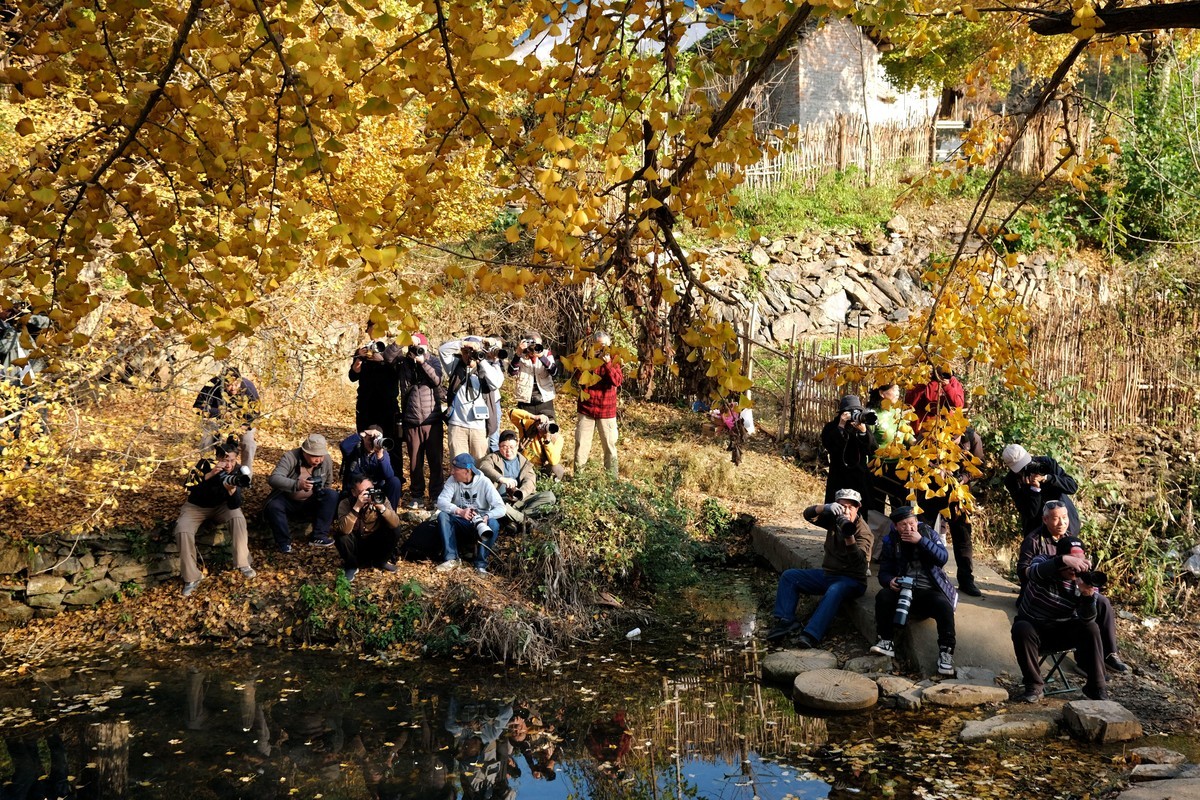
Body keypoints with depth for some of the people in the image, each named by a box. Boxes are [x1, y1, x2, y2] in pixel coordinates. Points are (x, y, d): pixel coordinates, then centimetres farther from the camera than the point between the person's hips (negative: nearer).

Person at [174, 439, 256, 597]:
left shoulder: (236, 472, -19)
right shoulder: (204, 465, -24)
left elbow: (234, 505, -25)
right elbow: (190, 489, -33)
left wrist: (232, 490, -46)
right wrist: (209, 475, -44)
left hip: (221, 505, 1)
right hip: (196, 506, -1)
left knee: (238, 517, -29)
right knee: (182, 531, -28)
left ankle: (242, 563, -16)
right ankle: (191, 577, -15)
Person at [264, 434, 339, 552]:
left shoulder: (327, 460, -9)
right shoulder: (290, 457, -22)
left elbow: (328, 483, 11)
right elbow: (273, 478, -38)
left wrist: (323, 496, -5)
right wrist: (297, 485, -52)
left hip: (311, 503, 3)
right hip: (288, 501, -3)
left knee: (332, 496, -24)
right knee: (273, 506, -35)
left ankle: (319, 536, -19)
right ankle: (284, 542, -16)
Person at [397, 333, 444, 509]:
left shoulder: (434, 362, 3)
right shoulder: (405, 364, 6)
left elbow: (437, 380, -15)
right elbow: (404, 390, 10)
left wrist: (422, 362, -18)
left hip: (433, 420, -1)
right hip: (412, 422, 1)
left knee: (435, 460, 2)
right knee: (415, 461, 5)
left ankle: (436, 495, 13)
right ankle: (417, 495, 17)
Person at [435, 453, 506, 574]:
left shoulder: (484, 483, -16)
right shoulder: (453, 480, -9)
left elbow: (501, 508, -22)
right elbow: (441, 501, -21)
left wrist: (486, 517, -42)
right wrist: (460, 511, -38)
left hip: (481, 522, -2)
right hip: (460, 520, 2)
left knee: (494, 524, -33)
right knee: (442, 515, -26)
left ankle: (481, 564, -23)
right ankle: (451, 558, -25)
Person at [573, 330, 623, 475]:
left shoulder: (613, 361, 1)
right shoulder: (586, 358, 4)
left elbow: (618, 381, -14)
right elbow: (579, 379, -9)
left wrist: (608, 363, -23)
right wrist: (590, 360, -17)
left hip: (607, 410, -1)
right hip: (586, 409, 1)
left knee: (610, 445, 5)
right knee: (581, 444, 2)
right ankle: (578, 475, 11)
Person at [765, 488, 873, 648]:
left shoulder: (863, 530, -15)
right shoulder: (833, 519, 3)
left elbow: (859, 562, -29)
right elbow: (808, 514, -10)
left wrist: (849, 537, -45)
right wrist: (826, 507, -30)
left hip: (851, 580, -7)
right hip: (827, 574, 7)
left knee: (834, 591, -40)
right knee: (789, 576, -5)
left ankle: (811, 634, -50)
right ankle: (786, 621, -20)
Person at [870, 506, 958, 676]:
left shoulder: (929, 533, 2)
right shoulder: (891, 541, 4)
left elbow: (942, 559, -12)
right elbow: (884, 572, 4)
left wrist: (921, 541, -22)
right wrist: (890, 581, -21)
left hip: (930, 590, -1)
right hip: (904, 590, 1)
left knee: (944, 605, -33)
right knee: (883, 596, -29)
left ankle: (946, 651, -21)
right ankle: (886, 642, -19)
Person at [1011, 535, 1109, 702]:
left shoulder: (1084, 578, -13)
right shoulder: (1043, 562, -17)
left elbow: (1087, 619, -23)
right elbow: (1035, 572, -46)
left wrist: (1087, 595, -44)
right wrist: (1064, 560, -64)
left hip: (1063, 629, 2)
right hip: (1033, 625, -2)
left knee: (1091, 628, -24)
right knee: (1021, 629, -33)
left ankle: (1097, 688, -11)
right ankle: (1034, 686, -18)